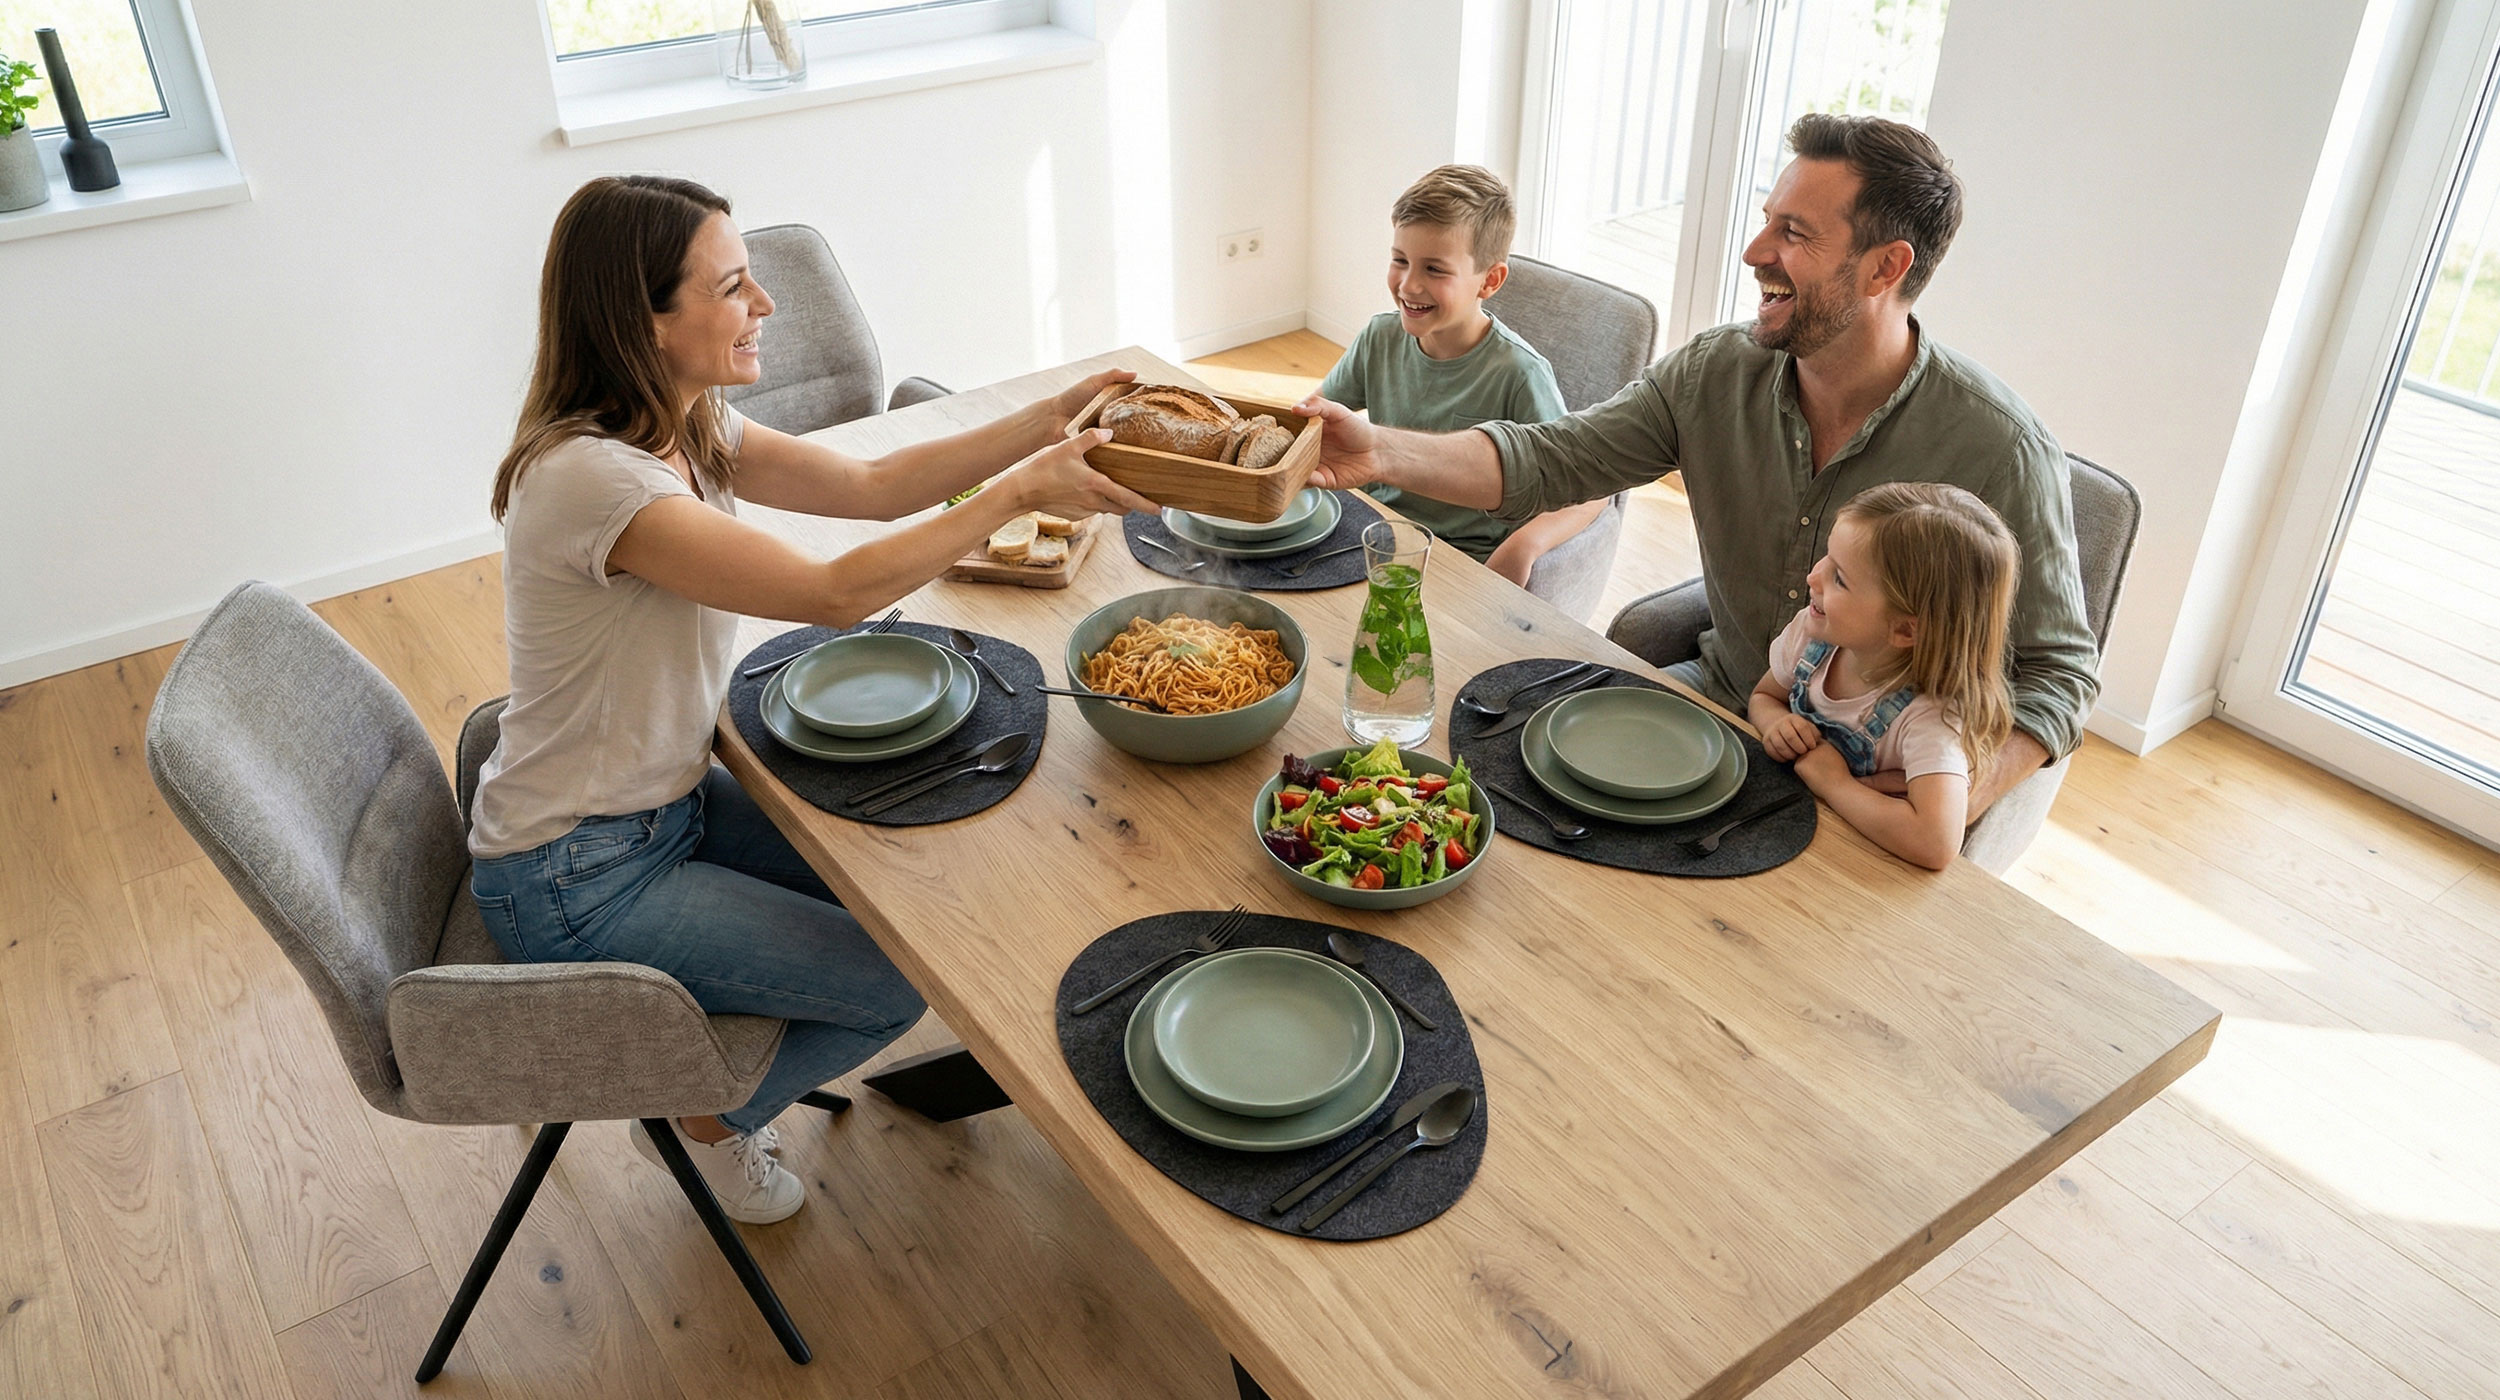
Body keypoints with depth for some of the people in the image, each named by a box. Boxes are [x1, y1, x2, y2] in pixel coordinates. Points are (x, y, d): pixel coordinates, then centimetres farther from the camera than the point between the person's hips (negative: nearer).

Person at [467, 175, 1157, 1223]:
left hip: (667, 802, 9)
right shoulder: (590, 476, -31)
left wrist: (1057, 417, -9)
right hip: (575, 881, -9)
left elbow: (873, 484, -1)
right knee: (905, 977, -5)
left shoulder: (691, 428, -2)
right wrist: (1019, 491, -27)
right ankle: (708, 1119, 22)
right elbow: (835, 594, -32)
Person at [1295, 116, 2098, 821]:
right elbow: (1549, 460, -10)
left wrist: (1965, 791, -32)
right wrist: (1382, 453, -27)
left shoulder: (2000, 452, -20)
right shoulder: (1716, 374, -7)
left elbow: (2060, 668, -13)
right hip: (1720, 702, 5)